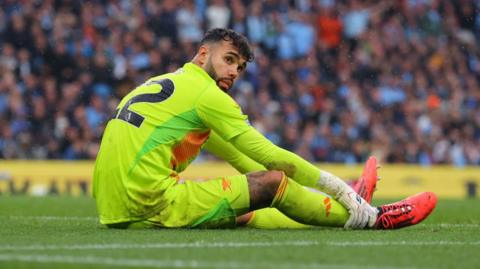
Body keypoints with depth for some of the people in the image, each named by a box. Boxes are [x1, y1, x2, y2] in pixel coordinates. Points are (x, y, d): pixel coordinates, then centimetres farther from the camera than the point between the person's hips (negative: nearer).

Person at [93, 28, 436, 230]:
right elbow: (271, 157, -5)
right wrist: (337, 187, 4)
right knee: (272, 182, -3)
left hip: (115, 213, 9)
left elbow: (235, 156, 29)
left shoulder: (156, 86, 25)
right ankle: (368, 217, 10)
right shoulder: (205, 93, -5)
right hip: (152, 207, -9)